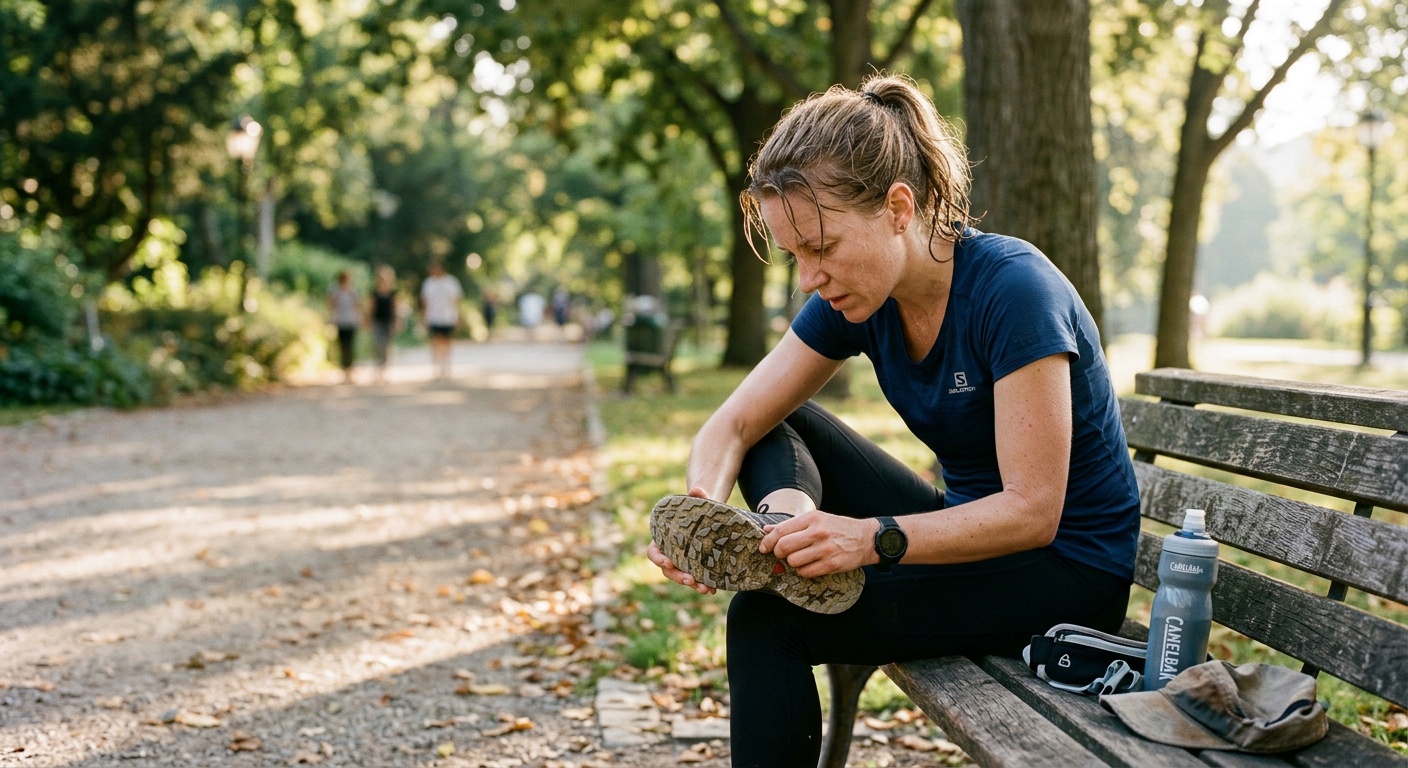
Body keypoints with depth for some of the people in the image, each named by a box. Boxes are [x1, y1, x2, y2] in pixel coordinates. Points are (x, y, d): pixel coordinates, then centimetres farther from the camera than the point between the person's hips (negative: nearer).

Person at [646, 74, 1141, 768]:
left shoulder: (1012, 290, -25)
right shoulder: (854, 298, -3)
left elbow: (1033, 511, -27)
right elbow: (733, 424, -2)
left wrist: (871, 539, -37)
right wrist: (703, 509, -24)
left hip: (1066, 572, -8)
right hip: (965, 529, 8)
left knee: (770, 620, -20)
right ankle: (788, 526, -23)